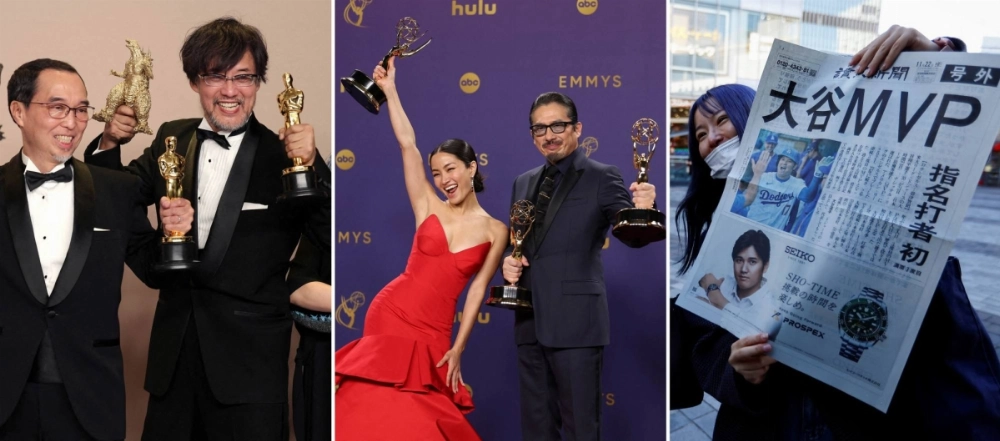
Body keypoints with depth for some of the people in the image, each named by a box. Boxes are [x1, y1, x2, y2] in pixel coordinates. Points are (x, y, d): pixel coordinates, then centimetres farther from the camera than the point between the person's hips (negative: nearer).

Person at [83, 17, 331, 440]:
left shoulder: (284, 154, -9)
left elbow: (331, 241, -15)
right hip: (175, 347, 5)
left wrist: (311, 166, -28)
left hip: (250, 356, -4)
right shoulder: (171, 139, 6)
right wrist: (109, 144, -6)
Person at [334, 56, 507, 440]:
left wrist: (458, 349, -4)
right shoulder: (428, 207, 1)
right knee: (374, 410, -2)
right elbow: (407, 144, -3)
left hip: (432, 332, 0)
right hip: (389, 314, 0)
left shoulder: (496, 231, 1)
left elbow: (477, 289, -1)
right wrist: (389, 90, -5)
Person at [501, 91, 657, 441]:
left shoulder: (602, 178, -3)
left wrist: (642, 209, -35)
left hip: (575, 322, -6)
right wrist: (508, 262, 0)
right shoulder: (523, 182, 15)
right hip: (529, 322, 6)